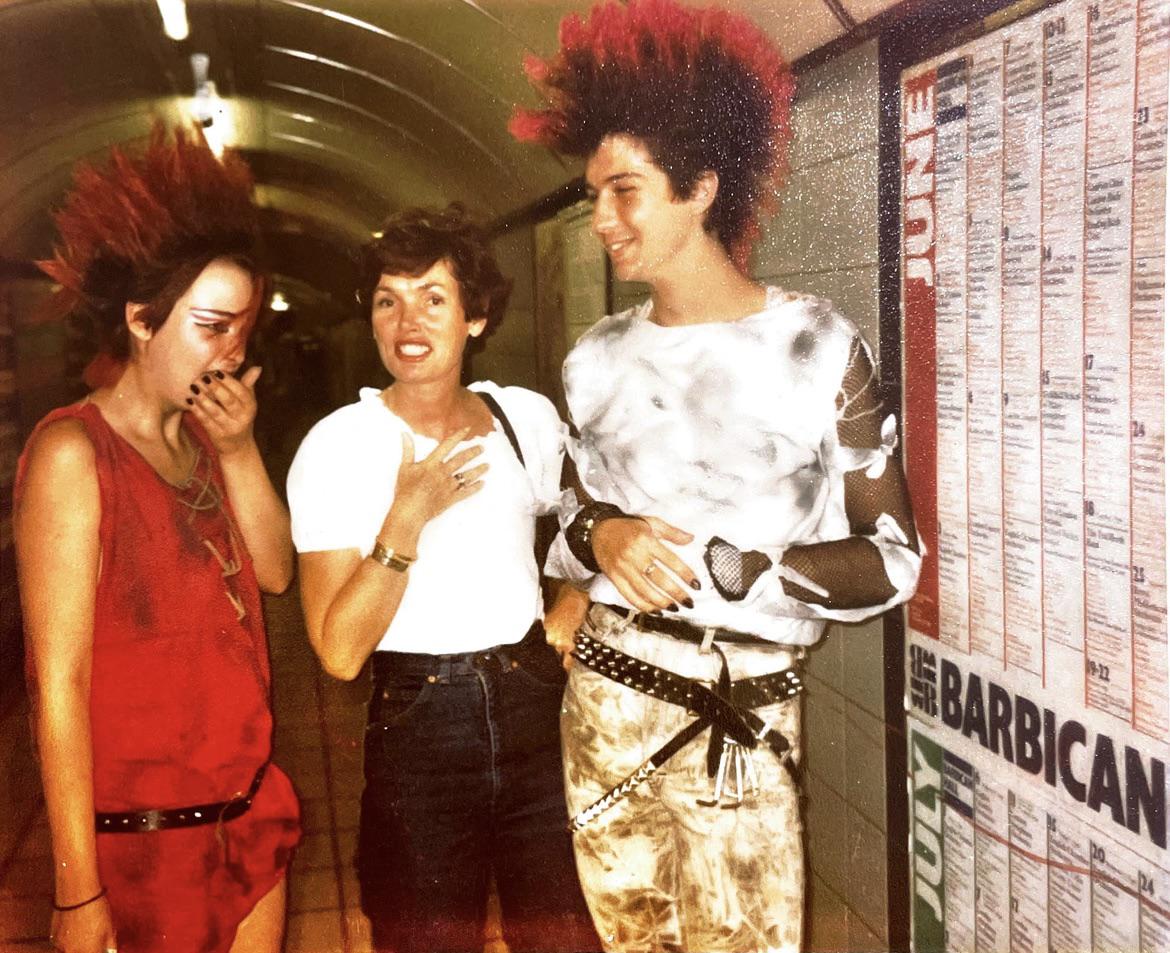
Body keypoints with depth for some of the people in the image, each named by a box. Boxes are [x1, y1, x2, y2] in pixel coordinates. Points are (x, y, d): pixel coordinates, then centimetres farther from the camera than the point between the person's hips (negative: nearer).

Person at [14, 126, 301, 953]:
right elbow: (60, 681, -18)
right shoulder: (73, 452, -15)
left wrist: (240, 451, -8)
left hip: (250, 812, 7)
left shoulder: (200, 438, 6)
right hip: (143, 838, -6)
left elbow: (274, 571, 4)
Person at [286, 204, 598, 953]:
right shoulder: (339, 446, -10)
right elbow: (340, 652, -16)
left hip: (540, 709, 3)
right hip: (419, 727, -2)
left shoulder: (530, 417, 1)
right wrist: (406, 517, -22)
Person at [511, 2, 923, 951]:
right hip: (605, 705, 4)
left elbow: (891, 558, -8)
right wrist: (598, 537, -10)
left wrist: (719, 568, -20)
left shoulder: (820, 346, -10)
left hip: (745, 725, -4)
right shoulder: (597, 359, 6)